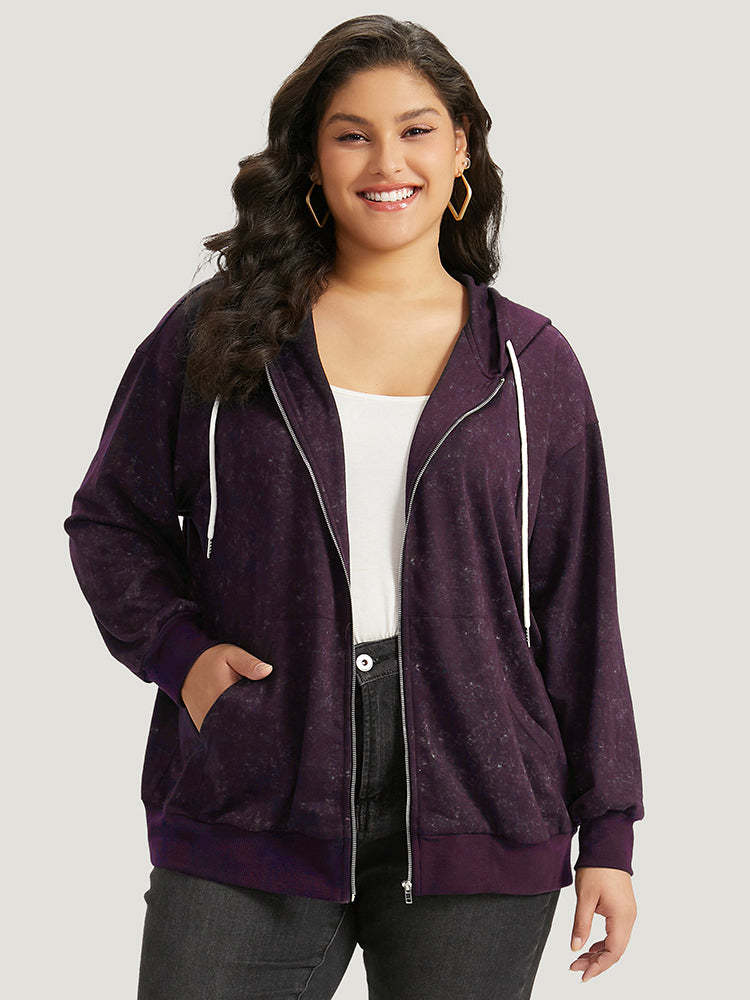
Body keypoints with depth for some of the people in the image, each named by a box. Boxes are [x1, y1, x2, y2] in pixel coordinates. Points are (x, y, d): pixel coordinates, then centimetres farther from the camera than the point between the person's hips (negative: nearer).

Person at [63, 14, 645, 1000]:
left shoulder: (531, 363, 9)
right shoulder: (213, 333, 7)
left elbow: (577, 607, 9)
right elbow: (110, 521, 14)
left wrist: (608, 831, 7)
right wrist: (179, 649, -5)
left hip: (471, 841, 1)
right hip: (249, 818, 0)